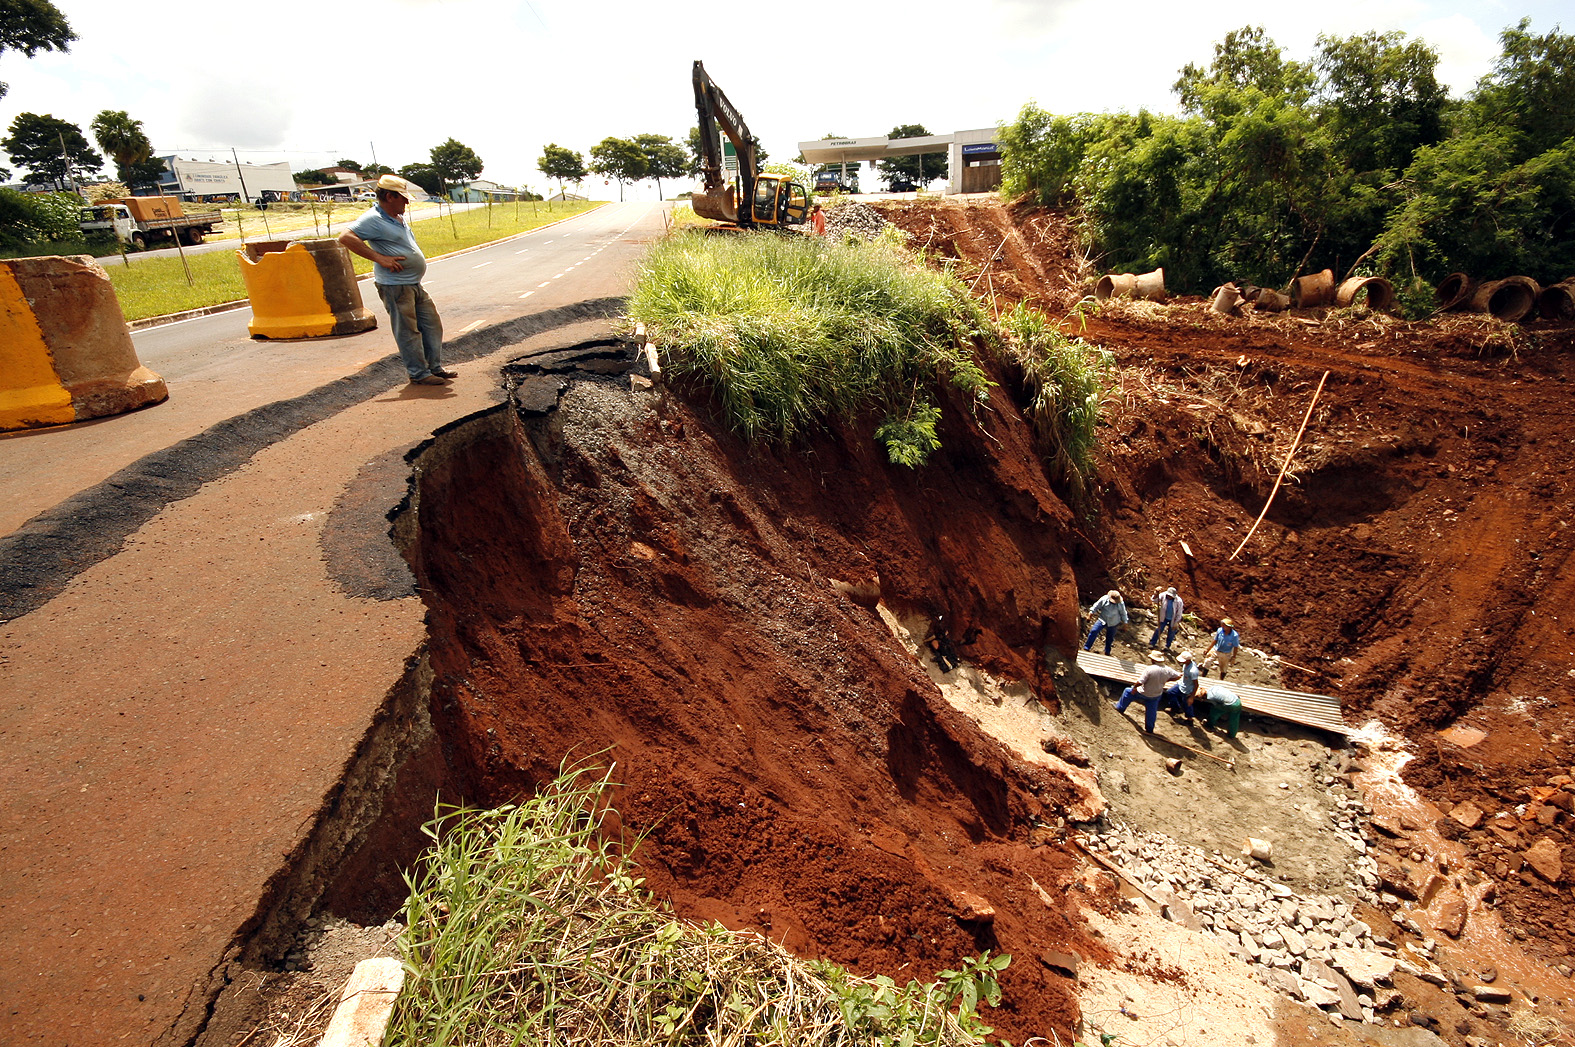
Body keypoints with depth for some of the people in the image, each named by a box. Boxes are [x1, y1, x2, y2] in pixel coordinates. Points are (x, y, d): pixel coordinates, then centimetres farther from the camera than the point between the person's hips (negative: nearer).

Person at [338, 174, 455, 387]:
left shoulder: (397, 218, 14)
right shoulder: (373, 219, -14)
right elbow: (345, 238, -23)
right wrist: (379, 258, -25)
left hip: (414, 284, 10)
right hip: (395, 287, -9)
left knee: (432, 324, 13)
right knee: (408, 331, -2)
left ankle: (435, 366, 23)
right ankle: (418, 374, 6)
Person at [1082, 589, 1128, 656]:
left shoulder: (1120, 604, -12)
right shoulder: (1104, 599, -13)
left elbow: (1123, 613, 3)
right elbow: (1097, 605, 1)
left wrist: (1124, 622, 11)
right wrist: (1092, 611, 3)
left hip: (1113, 623, 0)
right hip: (1102, 619, 0)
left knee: (1110, 637, 11)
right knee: (1094, 631, -13)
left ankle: (1107, 652, 34)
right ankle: (1086, 648, -5)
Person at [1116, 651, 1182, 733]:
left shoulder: (1149, 669, -29)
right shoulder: (1167, 669, -12)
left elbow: (1140, 682, -29)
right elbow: (1178, 676, 2)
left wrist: (1134, 687, -10)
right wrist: (1165, 680, 8)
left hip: (1144, 693, -5)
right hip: (1157, 695, 5)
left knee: (1128, 692, 20)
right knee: (1151, 711, 21)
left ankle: (1120, 708, 36)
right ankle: (1149, 729, 34)